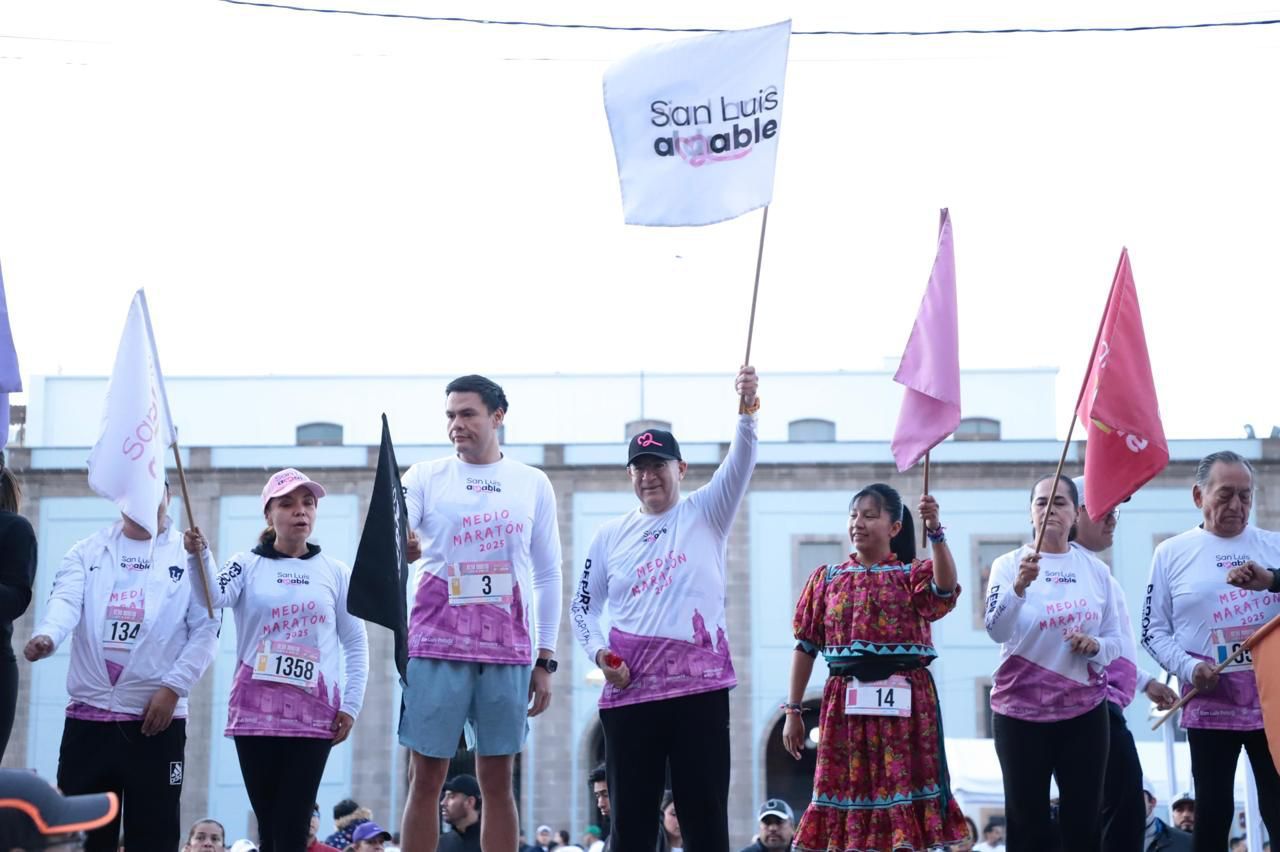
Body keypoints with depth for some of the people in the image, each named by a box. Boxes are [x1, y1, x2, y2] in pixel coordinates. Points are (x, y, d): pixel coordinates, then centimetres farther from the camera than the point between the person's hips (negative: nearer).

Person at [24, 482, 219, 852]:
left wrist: (173, 688, -11)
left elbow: (206, 628, 0)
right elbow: (65, 601, -7)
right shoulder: (86, 552, 10)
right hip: (88, 715, 2)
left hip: (156, 717, -2)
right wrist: (46, 637, -29)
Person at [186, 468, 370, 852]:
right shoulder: (247, 565, 6)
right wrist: (199, 558, -32)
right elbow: (213, 598, -14)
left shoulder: (336, 573, 9)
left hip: (313, 713, 0)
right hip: (255, 710, 0)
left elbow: (356, 644, 10)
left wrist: (351, 705, 0)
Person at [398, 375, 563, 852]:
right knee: (427, 778, 0)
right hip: (437, 647, -1)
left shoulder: (533, 485, 10)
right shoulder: (425, 477, 6)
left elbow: (548, 577, 12)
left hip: (507, 651, 1)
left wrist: (545, 660, 7)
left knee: (498, 781, 4)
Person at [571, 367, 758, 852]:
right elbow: (583, 607, 17)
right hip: (628, 693, 2)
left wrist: (747, 412, -29)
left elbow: (740, 465, -11)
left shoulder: (706, 514, 6)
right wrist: (598, 651, -3)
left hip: (699, 688, -2)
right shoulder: (610, 536, 12)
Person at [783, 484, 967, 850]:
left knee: (902, 788, -4)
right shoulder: (826, 578, 11)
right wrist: (793, 710, 7)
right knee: (848, 790, 3)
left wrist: (935, 532, -31)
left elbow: (945, 586, -19)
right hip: (846, 703, 2)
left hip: (904, 702, -2)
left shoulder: (913, 573, 5)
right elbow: (806, 646, 11)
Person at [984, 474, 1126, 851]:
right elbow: (996, 631, -20)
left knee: (1084, 820, 7)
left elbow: (1114, 641, 10)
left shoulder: (1096, 570, 5)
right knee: (1027, 821, 2)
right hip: (1022, 710, -3)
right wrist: (1019, 586, -36)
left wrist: (1095, 646, -12)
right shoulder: (1008, 564, -5)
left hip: (1085, 710, 3)